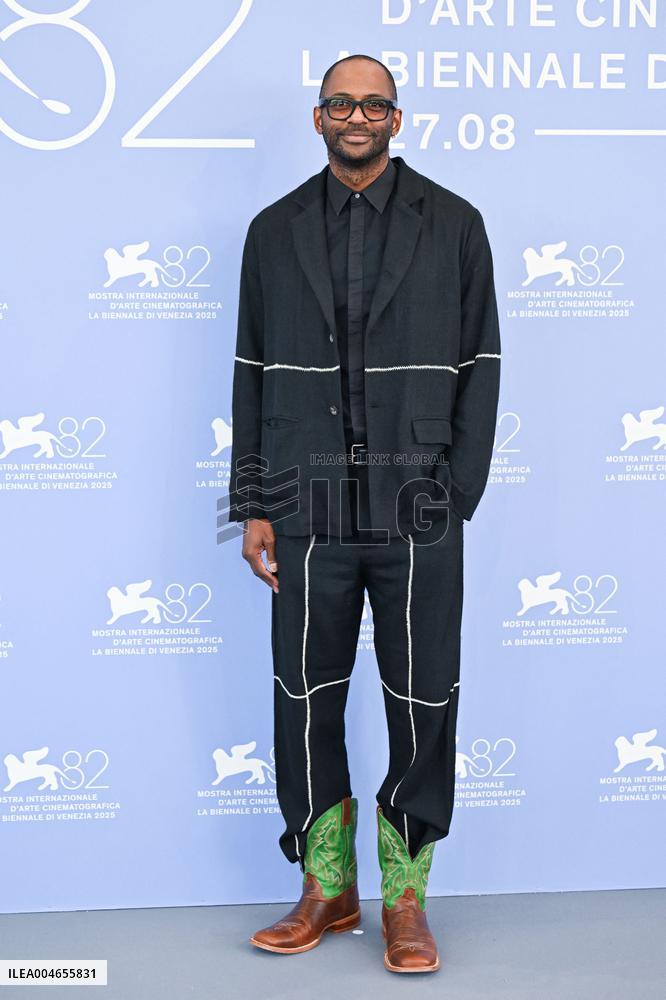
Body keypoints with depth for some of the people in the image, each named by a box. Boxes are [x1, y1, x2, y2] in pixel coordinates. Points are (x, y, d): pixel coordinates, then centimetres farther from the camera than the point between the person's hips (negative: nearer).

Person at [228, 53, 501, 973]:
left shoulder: (453, 224, 6)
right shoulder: (275, 231, 11)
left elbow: (480, 368, 4)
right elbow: (253, 373, 10)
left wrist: (457, 494, -4)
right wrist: (255, 506, 4)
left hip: (416, 513, -1)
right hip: (308, 513, 2)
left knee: (423, 705, 3)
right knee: (305, 700, 7)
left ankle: (405, 898, 19)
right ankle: (327, 888, 23)